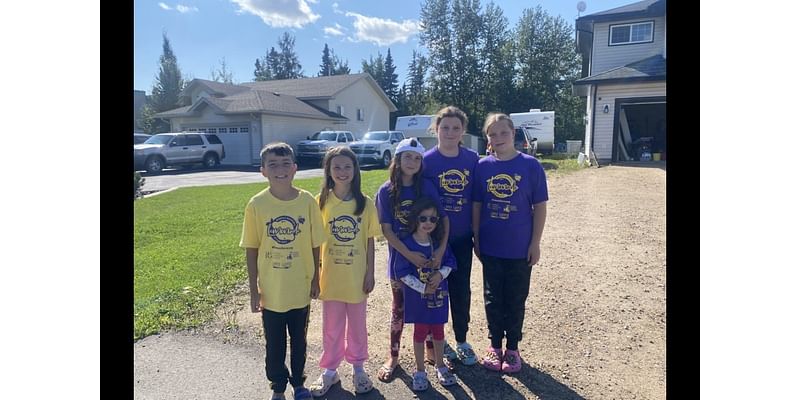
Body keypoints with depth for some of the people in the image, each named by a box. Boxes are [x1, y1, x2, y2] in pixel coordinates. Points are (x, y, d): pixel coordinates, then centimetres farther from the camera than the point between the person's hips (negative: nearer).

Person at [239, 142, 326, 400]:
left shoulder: (308, 201, -10)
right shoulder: (256, 205, -11)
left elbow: (315, 245, -1)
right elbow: (251, 250, -5)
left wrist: (315, 279, 4)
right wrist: (254, 290, -3)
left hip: (301, 289, 1)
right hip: (270, 291, -1)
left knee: (299, 340, 20)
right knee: (274, 343, 17)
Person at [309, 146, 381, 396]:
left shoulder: (365, 203, -7)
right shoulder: (321, 202, -6)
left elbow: (370, 241, -1)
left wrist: (370, 272, -2)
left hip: (357, 276, 0)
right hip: (330, 276, 0)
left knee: (357, 324, 16)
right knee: (331, 326, 14)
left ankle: (358, 368, 36)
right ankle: (330, 371, 33)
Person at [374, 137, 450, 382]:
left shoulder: (427, 187, -4)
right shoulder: (386, 191, -7)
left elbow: (443, 218, -4)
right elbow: (386, 229, -10)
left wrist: (441, 248, -18)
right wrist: (410, 255, -19)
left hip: (428, 255, 1)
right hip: (400, 257, -1)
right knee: (399, 308, 11)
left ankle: (432, 349, 34)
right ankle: (393, 357, 27)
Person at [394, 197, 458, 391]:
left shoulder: (440, 242, -3)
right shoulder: (407, 244, -15)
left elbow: (450, 262, 4)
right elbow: (403, 273, -14)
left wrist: (441, 274, -15)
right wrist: (423, 288, -17)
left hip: (439, 295, 3)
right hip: (417, 297, -3)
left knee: (438, 330, 16)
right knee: (420, 332, 11)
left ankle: (440, 365, 37)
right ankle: (420, 371, 28)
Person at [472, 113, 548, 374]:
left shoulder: (530, 165, -7)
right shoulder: (482, 166, -2)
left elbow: (540, 207, -4)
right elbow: (476, 205, 4)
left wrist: (535, 243, -6)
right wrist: (476, 239, 3)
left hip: (520, 248, -1)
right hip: (491, 248, 2)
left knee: (516, 300, 12)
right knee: (493, 299, 13)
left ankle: (512, 348, 31)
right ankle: (495, 345, 32)